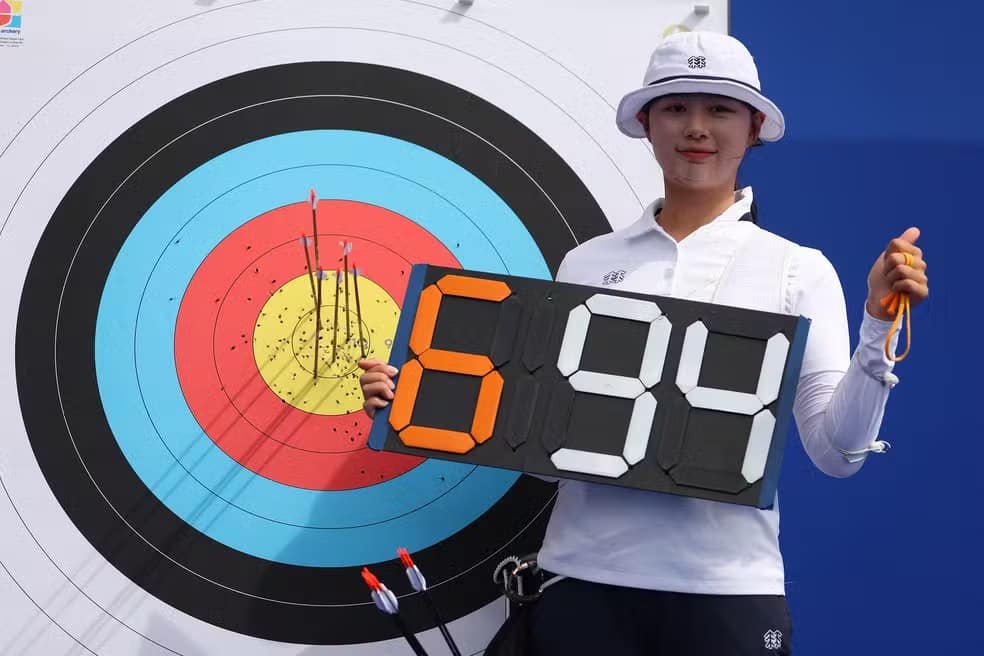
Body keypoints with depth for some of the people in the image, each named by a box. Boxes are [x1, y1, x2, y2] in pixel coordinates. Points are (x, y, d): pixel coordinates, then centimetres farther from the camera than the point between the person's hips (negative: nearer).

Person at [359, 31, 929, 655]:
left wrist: (878, 325, -12)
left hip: (727, 587, -2)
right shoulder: (588, 263, 8)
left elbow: (837, 453, -3)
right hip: (584, 579, 2)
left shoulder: (798, 270, 3)